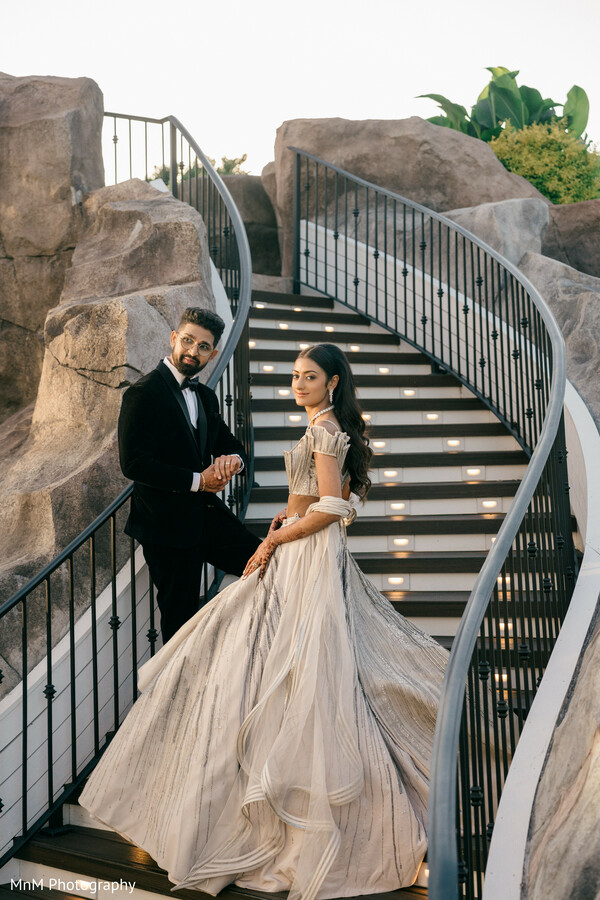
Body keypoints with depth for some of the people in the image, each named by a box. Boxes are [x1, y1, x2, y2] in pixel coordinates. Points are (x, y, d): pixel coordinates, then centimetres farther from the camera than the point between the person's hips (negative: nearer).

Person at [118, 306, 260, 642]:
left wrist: (233, 459, -11)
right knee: (181, 617, 5)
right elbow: (134, 463, -21)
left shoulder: (206, 397, 11)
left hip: (209, 514, 7)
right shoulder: (144, 394, -13)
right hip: (168, 525, -7)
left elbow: (232, 445, 15)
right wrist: (197, 481, -19)